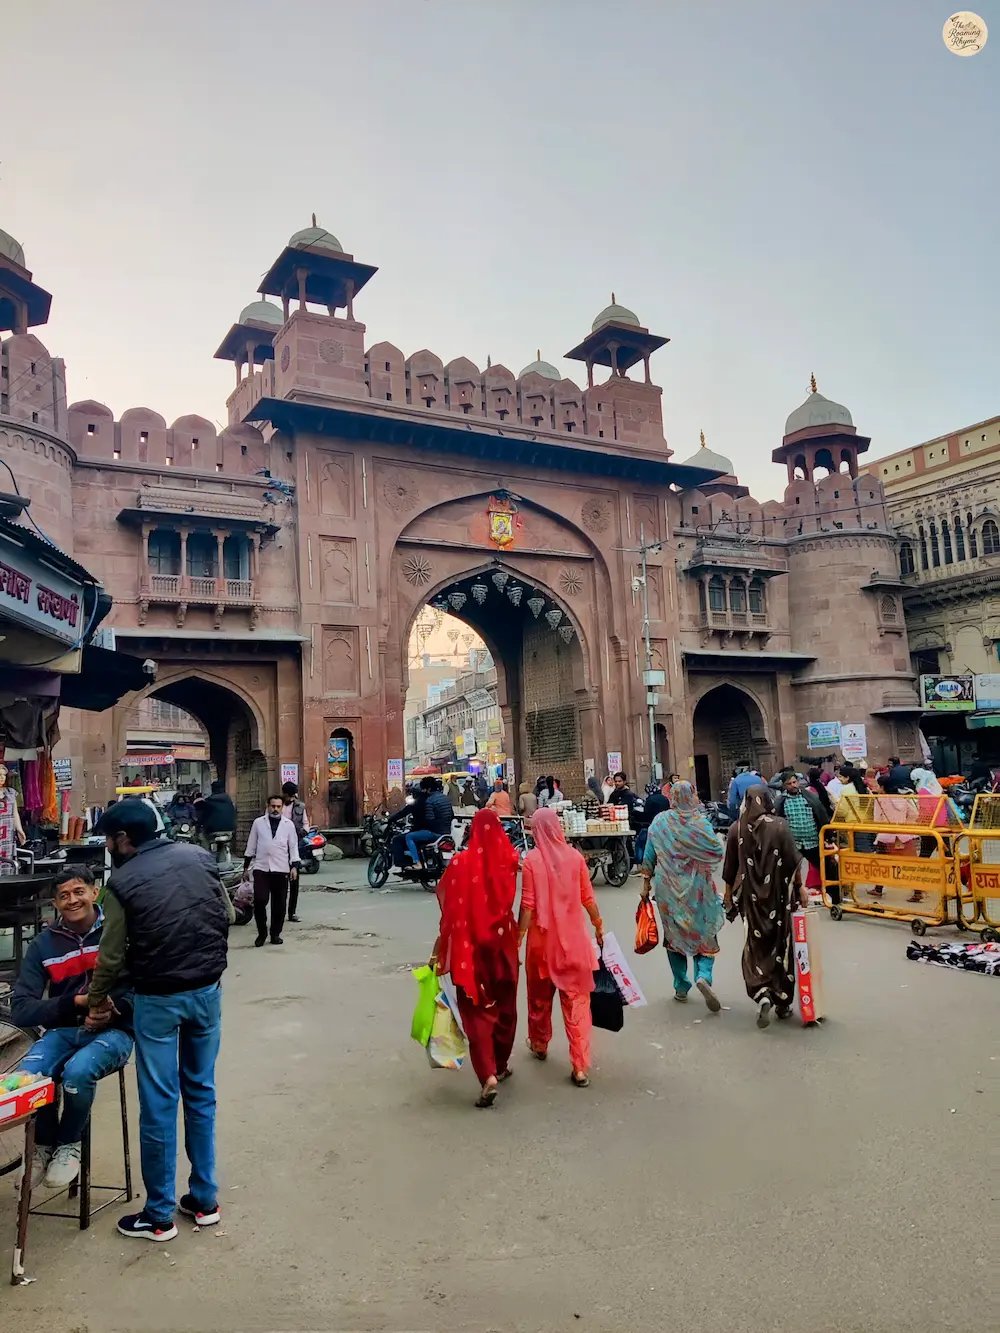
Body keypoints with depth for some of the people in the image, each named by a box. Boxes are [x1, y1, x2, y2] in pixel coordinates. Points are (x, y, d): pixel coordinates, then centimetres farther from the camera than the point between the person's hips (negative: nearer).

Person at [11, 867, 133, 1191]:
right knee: (26, 1076, -26)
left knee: (77, 1072, -32)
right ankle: (44, 1145, 6)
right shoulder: (43, 944, 3)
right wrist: (76, 1002, -17)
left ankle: (69, 1145, 0)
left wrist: (113, 1009, -23)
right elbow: (20, 1010, -2)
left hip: (113, 1031, -3)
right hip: (63, 1031, 3)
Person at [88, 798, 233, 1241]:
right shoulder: (199, 856, 1)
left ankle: (159, 1216, 19)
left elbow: (112, 955, -4)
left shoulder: (122, 881, -10)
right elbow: (227, 915, 7)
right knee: (200, 1092, 16)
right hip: (207, 990, 4)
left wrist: (97, 999, 14)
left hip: (158, 999, -4)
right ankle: (204, 1199, 26)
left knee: (159, 1104, 7)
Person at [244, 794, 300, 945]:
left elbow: (293, 847, 6)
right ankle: (261, 933, 8)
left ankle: (275, 934, 18)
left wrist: (294, 866, -4)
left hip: (281, 870, 1)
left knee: (279, 905, 5)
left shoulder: (288, 824, 6)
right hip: (261, 868, -1)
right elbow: (251, 845, 11)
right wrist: (246, 866, 10)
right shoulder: (258, 823, 6)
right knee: (259, 901, -10)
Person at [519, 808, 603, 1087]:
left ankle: (540, 1045, 40)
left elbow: (528, 904, -12)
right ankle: (580, 1066, 3)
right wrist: (599, 926, 14)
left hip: (543, 938, -1)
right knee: (576, 1000, 5)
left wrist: (519, 936, -4)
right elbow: (587, 898, 0)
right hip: (573, 938, 1)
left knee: (540, 996, 20)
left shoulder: (532, 859, -11)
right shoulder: (574, 856, -5)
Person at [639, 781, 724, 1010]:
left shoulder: (660, 821, -3)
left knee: (675, 935, 16)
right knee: (704, 935, 9)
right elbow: (718, 853, -9)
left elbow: (649, 855, 1)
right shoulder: (700, 822, -11)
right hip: (697, 887, -2)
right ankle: (703, 975, -15)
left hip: (668, 888, 2)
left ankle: (681, 987, 19)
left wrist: (647, 882, 10)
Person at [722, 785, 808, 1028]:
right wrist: (800, 888, 4)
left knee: (756, 946, 11)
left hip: (750, 897, 1)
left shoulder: (737, 829, -3)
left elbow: (730, 868, 3)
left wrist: (729, 896, 13)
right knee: (780, 945, 12)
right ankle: (783, 1002, 19)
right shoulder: (779, 826, -9)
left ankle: (762, 996, -9)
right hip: (777, 895, -1)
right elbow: (793, 861, -8)